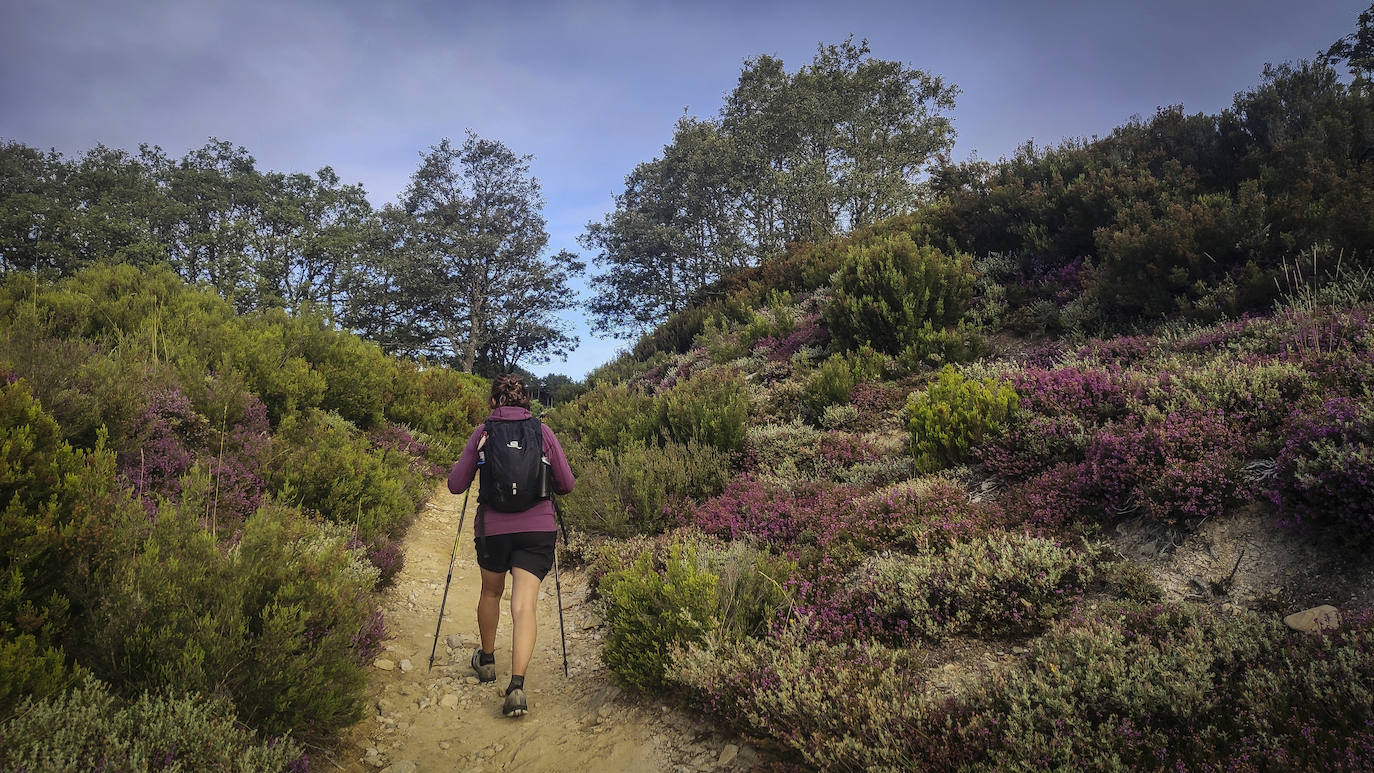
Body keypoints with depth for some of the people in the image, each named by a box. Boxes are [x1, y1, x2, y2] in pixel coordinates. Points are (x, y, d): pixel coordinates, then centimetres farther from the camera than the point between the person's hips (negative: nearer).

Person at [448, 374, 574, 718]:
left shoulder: (483, 432, 1)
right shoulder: (542, 431, 3)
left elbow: (456, 484, 3)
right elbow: (566, 484, 5)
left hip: (493, 527, 1)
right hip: (538, 528, -1)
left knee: (491, 592, 25)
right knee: (524, 605, -4)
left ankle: (487, 660, 43)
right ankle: (517, 686, -17)